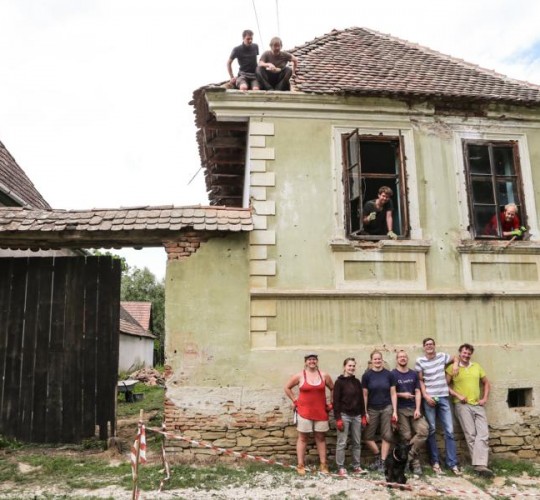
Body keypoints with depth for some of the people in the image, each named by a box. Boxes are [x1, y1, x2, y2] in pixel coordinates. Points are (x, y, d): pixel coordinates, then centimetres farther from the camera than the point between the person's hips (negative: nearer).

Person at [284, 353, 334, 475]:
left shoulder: (324, 375, 1)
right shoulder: (299, 376, -5)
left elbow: (333, 389, 13)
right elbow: (287, 388, 4)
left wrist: (332, 403, 7)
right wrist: (295, 401, 0)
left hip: (321, 412, 2)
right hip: (304, 412, -2)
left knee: (320, 438, 9)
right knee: (302, 438, 4)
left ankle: (323, 465, 16)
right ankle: (300, 465, 10)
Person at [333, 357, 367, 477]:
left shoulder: (357, 382, 10)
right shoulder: (339, 382, -7)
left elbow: (361, 399, 14)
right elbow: (336, 401, -10)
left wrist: (363, 415, 8)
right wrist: (338, 418, -15)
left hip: (356, 416, 6)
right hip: (344, 415, -6)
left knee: (357, 443, 9)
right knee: (342, 443, -1)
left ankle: (356, 467, 18)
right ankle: (340, 467, 6)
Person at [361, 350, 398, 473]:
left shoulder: (388, 374, -2)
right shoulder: (367, 375, -3)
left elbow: (393, 393, 1)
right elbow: (365, 395, -1)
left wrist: (395, 411, -3)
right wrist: (365, 412, -3)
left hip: (387, 408, 0)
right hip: (372, 409, 0)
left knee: (387, 436, 1)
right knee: (368, 436, 2)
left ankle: (382, 462, 13)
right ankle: (378, 456, 24)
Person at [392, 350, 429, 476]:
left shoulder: (414, 374, 10)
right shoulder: (393, 374, -1)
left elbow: (418, 392, 5)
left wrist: (418, 409, -5)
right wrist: (402, 395, -12)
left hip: (414, 408, 3)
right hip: (400, 410, -3)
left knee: (423, 431, -14)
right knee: (406, 436, -4)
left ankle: (408, 456, -1)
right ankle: (415, 463, 8)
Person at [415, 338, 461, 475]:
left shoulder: (442, 356, 5)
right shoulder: (420, 361, -2)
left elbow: (455, 358, 24)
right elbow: (420, 380, -1)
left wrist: (455, 363, 3)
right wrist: (425, 395, -11)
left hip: (443, 397, 2)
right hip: (429, 398, -2)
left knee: (449, 430, 0)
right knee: (431, 430, 3)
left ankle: (453, 464, 5)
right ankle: (435, 462, 13)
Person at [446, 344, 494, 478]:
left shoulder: (477, 367, 12)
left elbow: (486, 383, 19)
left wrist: (485, 398, 7)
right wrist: (458, 396, -13)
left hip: (478, 405, 4)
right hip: (462, 405, -4)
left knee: (483, 434, -7)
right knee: (471, 435, -5)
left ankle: (480, 465, -10)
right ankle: (480, 464, 1)